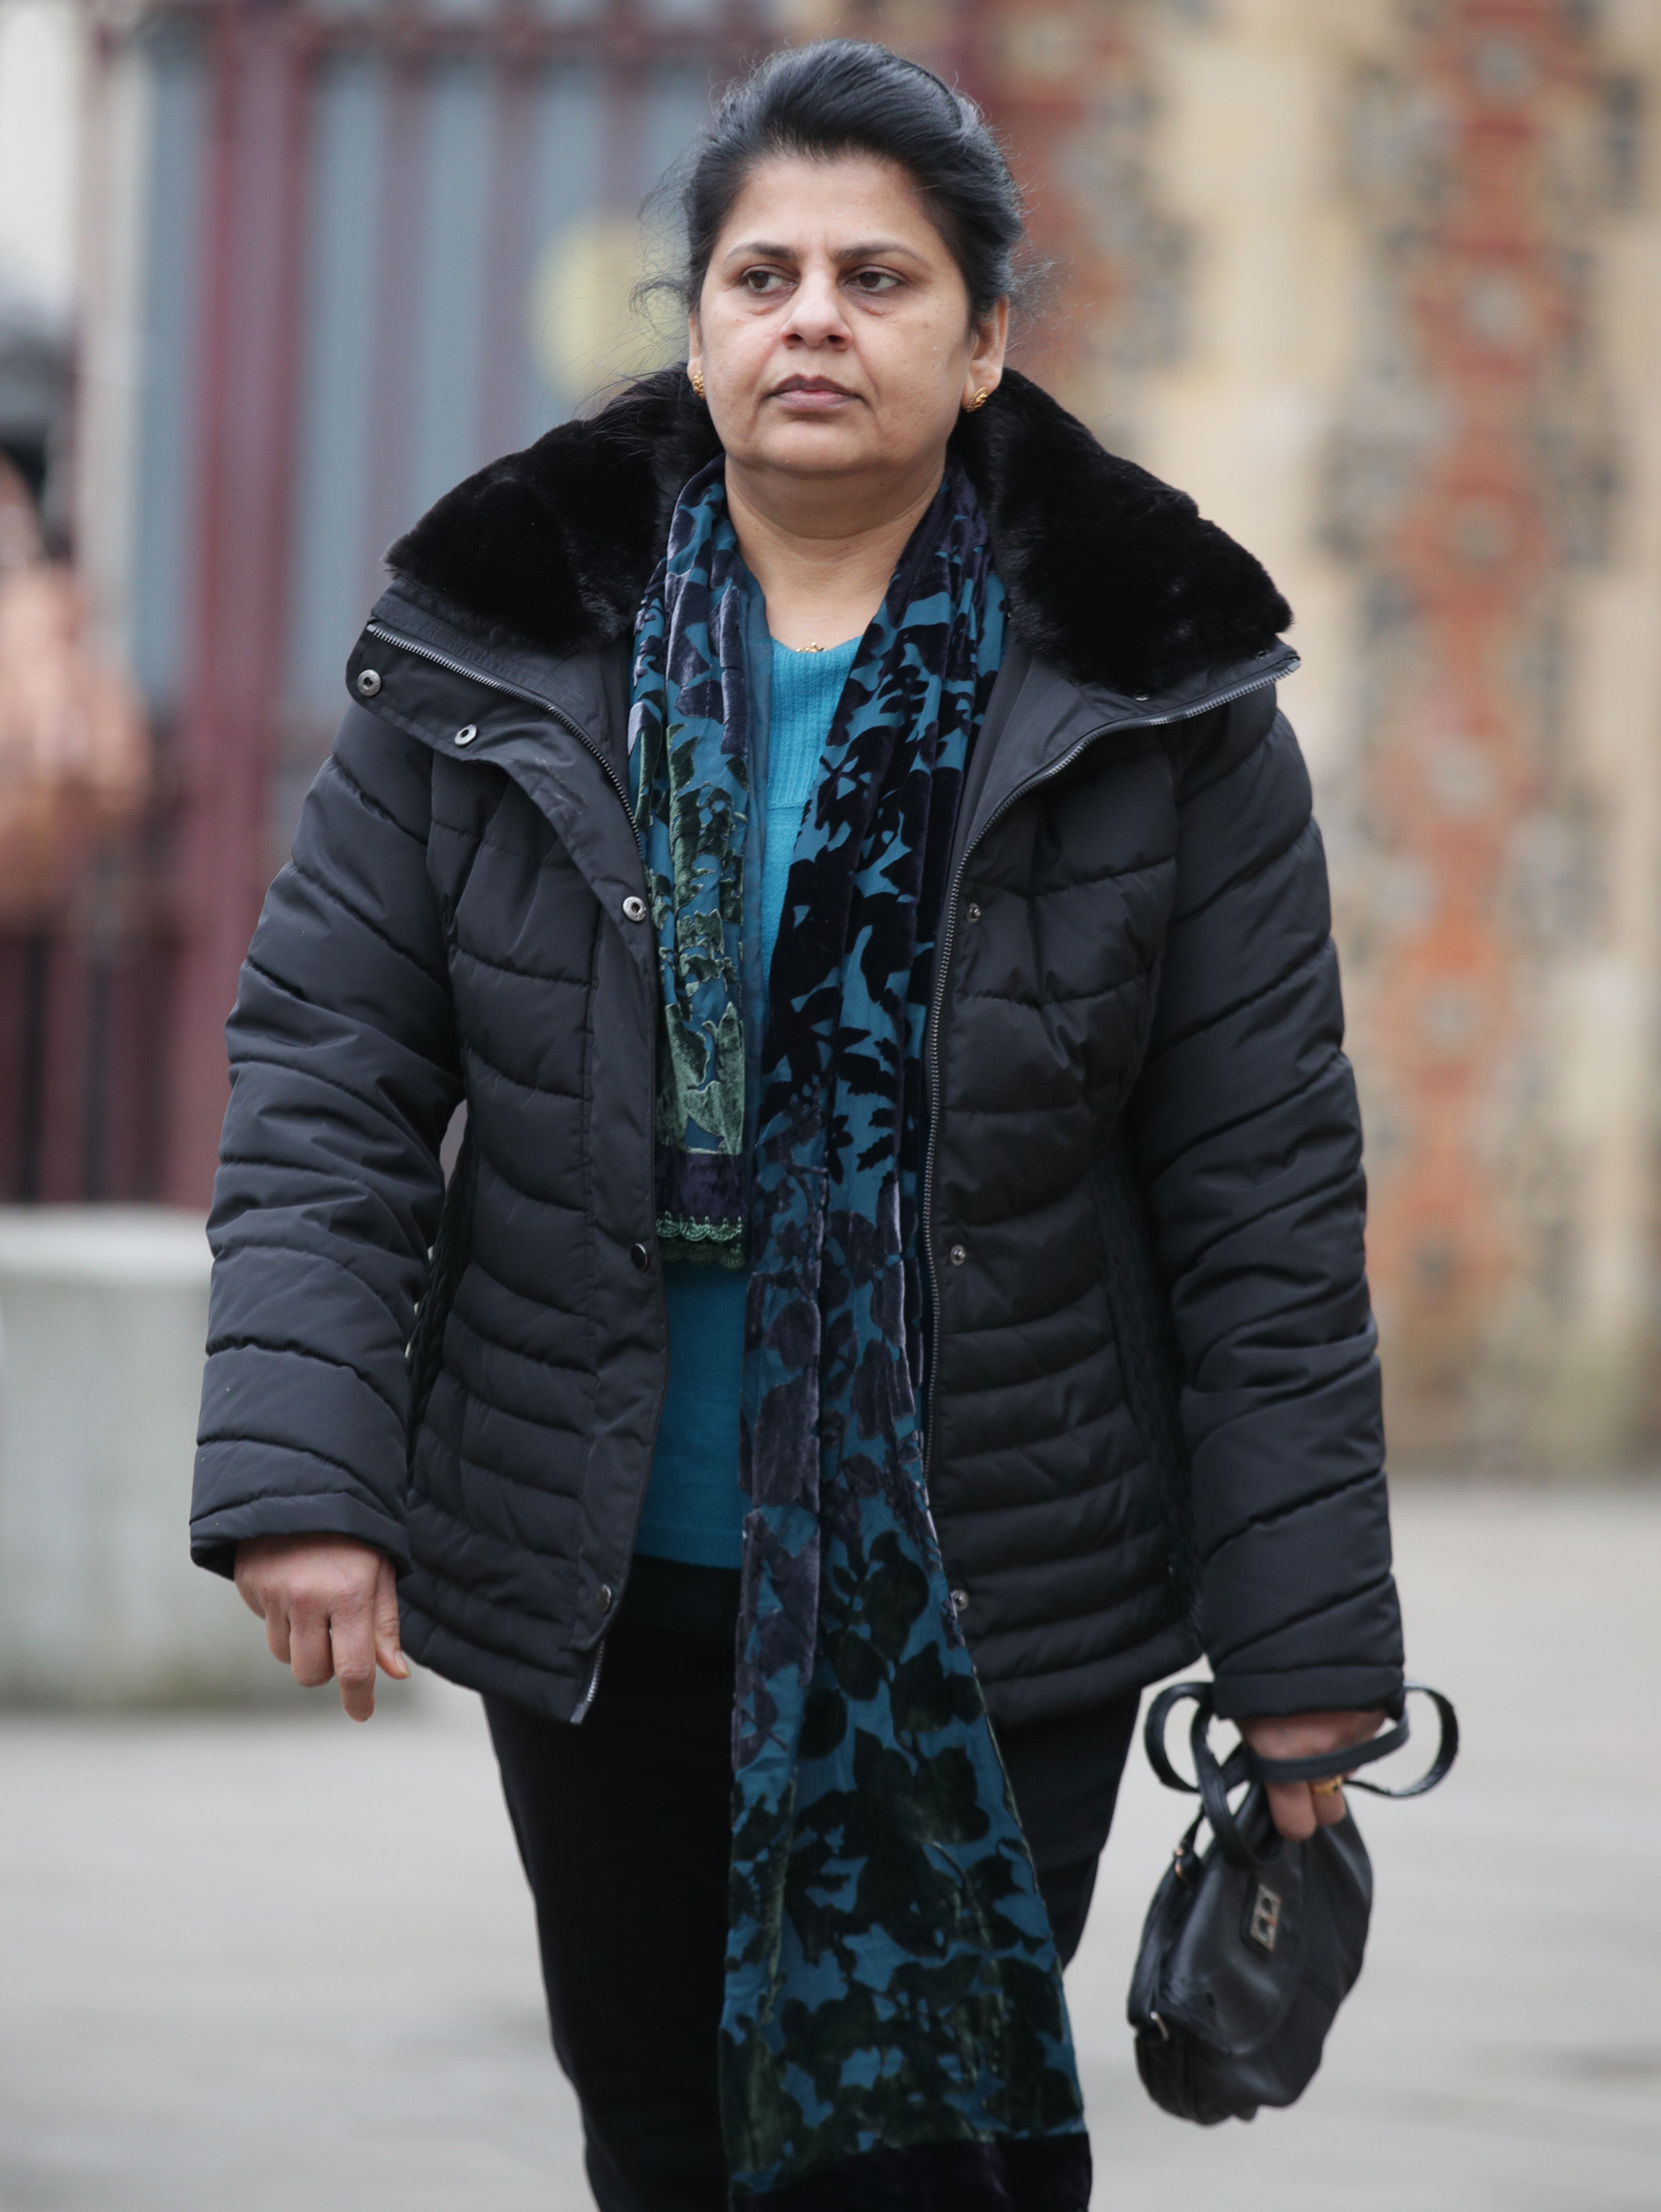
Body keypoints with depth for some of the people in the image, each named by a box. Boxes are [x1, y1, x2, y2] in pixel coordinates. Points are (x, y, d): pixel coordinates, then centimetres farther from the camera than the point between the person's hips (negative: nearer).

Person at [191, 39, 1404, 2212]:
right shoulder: (490, 652, -1)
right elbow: (325, 1073, -1)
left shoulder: (1159, 704, -4)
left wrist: (1304, 1644, -6)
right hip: (589, 1594, 2)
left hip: (997, 1611, -2)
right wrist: (300, 1470, -14)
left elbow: (1263, 1194, -4)